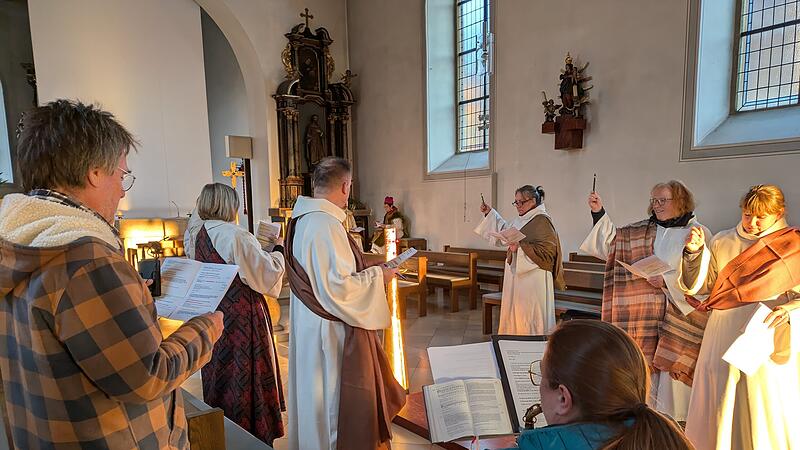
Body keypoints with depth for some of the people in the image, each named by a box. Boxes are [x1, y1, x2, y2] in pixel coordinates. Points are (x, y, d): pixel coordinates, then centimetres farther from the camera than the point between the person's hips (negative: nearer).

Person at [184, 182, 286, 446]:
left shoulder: (194, 234, 2)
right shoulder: (236, 236, -21)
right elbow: (268, 272, -17)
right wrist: (278, 251, 0)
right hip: (241, 317, -8)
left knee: (218, 371, 22)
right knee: (244, 377, 5)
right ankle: (253, 437, 21)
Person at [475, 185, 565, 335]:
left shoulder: (542, 221, -14)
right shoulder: (520, 220, 12)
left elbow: (547, 251, -19)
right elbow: (504, 231, 27)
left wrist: (521, 246, -24)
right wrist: (489, 213, 21)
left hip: (533, 278, -9)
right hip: (517, 274, 9)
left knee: (529, 315, -2)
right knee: (514, 314, 15)